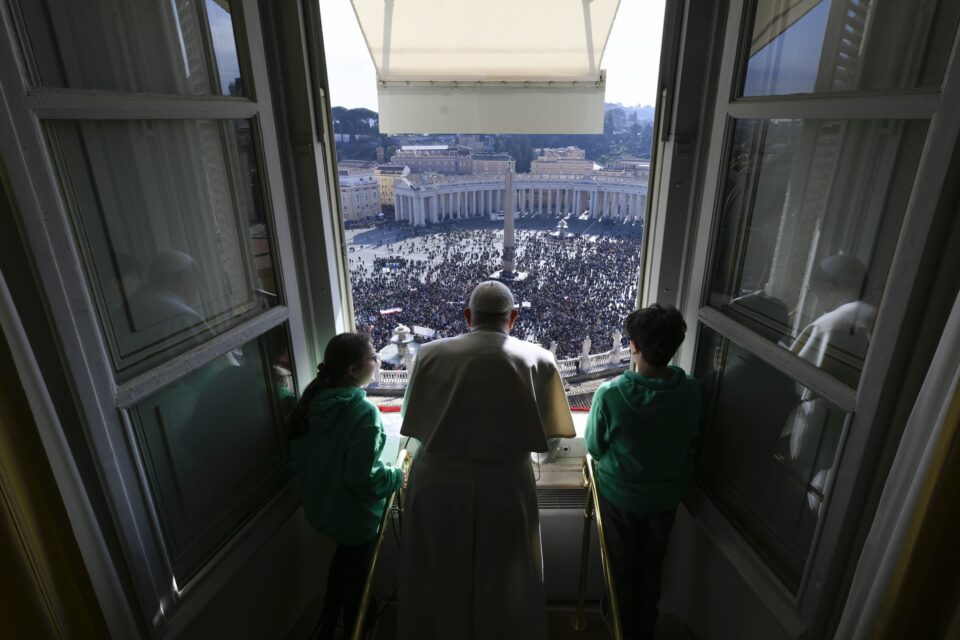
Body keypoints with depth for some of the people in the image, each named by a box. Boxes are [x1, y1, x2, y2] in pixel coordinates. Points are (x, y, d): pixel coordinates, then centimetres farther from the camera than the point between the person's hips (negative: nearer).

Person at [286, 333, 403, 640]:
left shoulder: (313, 400, -8)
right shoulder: (364, 412, -31)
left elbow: (298, 456, 4)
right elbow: (362, 477, -30)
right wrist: (396, 477, -13)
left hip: (320, 503, 7)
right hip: (354, 513, -7)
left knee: (344, 556, 31)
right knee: (356, 571, 20)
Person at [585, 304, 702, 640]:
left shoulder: (609, 394, -30)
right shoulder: (690, 392, -20)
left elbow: (594, 448, -14)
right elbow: (690, 441, -2)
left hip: (620, 494, -2)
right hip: (665, 496, 3)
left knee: (622, 565, 22)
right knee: (651, 565, 25)